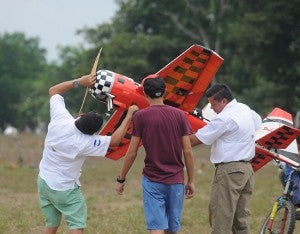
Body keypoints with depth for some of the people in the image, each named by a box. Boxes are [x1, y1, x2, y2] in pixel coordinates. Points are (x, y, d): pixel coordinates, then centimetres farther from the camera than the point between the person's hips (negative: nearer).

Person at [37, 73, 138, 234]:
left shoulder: (60, 119, -16)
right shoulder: (85, 142, -25)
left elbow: (53, 90, -1)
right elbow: (115, 140, -16)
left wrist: (79, 82, -6)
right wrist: (129, 115, -12)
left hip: (43, 182, 6)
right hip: (65, 189, -6)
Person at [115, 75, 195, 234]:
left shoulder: (140, 116, -5)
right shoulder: (178, 115, 2)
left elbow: (132, 153, -5)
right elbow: (188, 151, 0)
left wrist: (121, 179, 6)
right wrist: (191, 181, 9)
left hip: (152, 180, -3)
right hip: (176, 180, 3)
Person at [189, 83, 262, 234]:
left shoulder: (225, 118, -16)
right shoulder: (245, 109, 11)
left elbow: (196, 139, -13)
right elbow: (258, 122, 36)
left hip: (229, 171, -9)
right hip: (247, 169, 9)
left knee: (221, 217, -8)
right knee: (241, 216, 11)